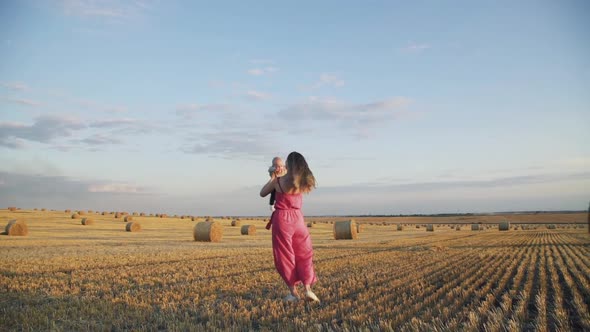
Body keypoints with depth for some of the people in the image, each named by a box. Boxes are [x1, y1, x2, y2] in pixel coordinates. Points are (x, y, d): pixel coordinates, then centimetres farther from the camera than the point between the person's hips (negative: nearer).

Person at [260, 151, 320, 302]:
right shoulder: (303, 182, -2)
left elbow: (262, 194, 5)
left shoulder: (278, 181, -10)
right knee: (304, 254, 12)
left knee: (285, 256, 6)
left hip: (282, 218, -3)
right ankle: (308, 290, 6)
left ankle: (294, 292, 10)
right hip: (297, 218, 3)